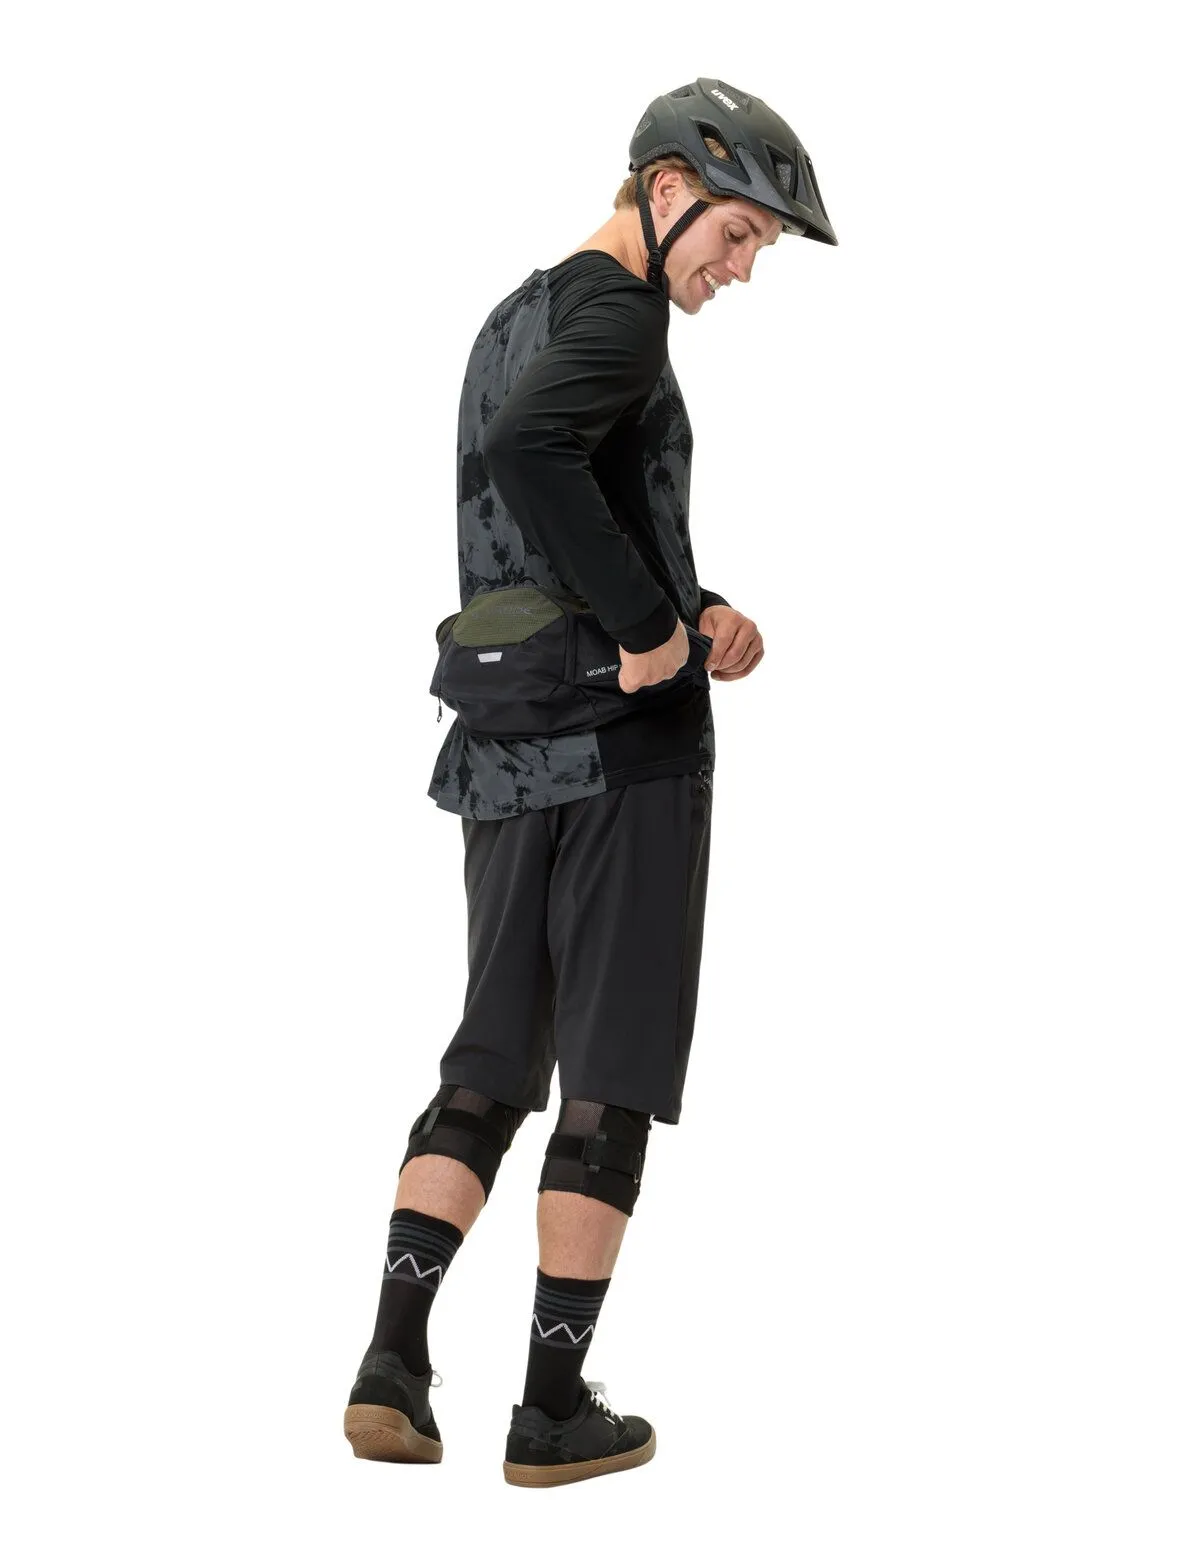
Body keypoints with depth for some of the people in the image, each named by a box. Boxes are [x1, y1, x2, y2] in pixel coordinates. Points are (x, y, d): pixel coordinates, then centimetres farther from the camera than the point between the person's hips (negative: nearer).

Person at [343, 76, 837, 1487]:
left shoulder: (513, 320, 19)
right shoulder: (613, 311, -10)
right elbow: (527, 453, -31)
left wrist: (699, 611, 10)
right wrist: (651, 624, -23)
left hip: (507, 751, 8)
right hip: (625, 748, -8)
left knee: (490, 1064, 13)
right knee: (611, 1079, 1)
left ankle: (392, 1366, 4)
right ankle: (555, 1409, 6)